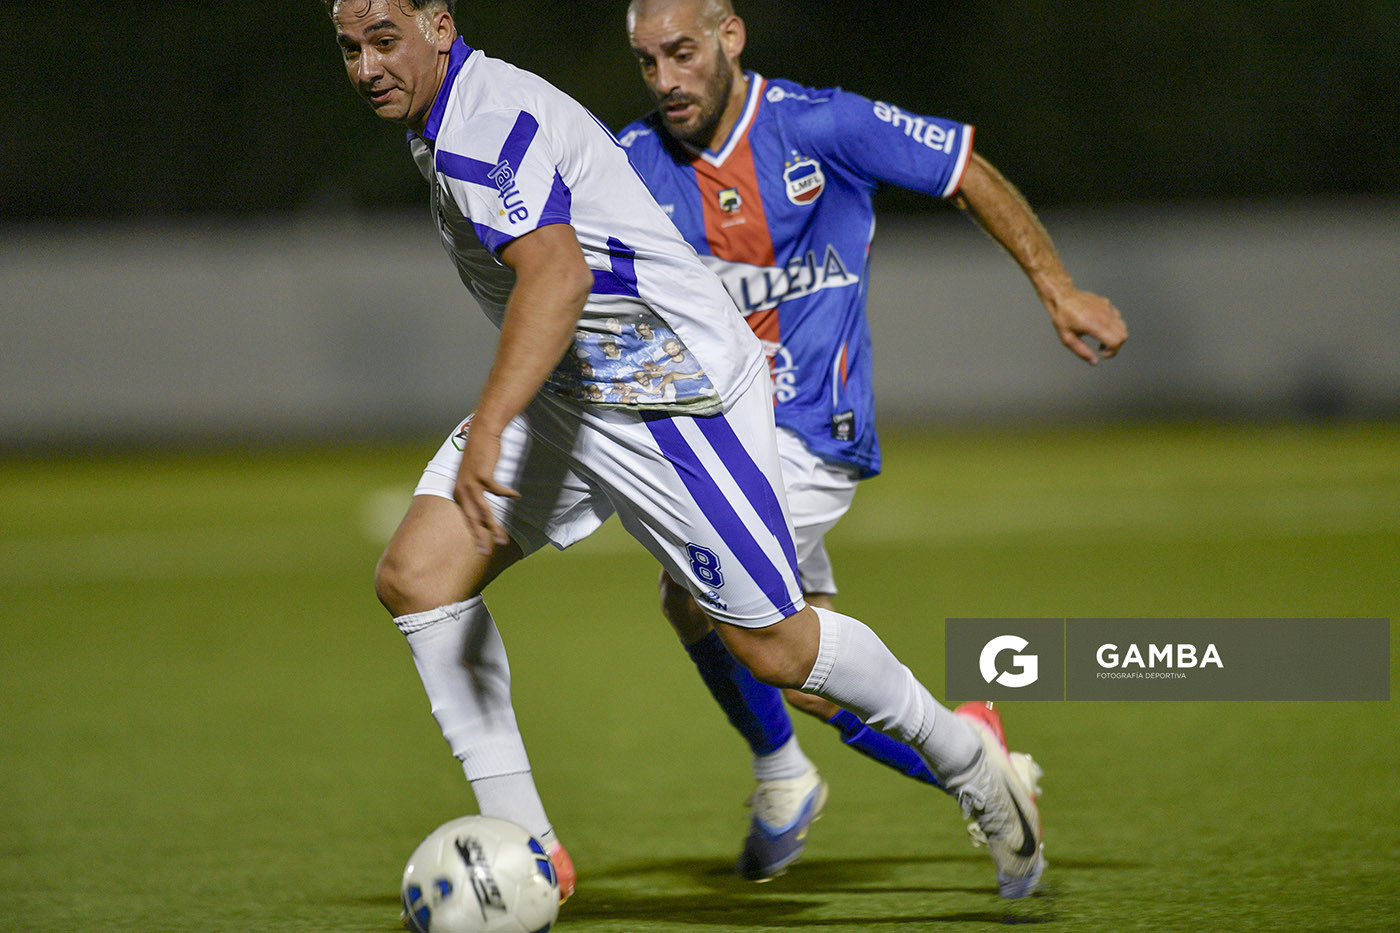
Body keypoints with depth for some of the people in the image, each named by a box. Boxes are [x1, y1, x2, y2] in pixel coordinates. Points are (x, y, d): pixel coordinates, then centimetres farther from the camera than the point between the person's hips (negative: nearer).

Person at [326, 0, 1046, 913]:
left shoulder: (485, 125, -22)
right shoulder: (445, 123, 10)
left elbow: (558, 275, -37)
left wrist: (489, 426, -48)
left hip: (673, 400, -10)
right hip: (563, 394, 10)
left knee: (770, 644, -4)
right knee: (414, 575, -5)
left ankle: (967, 761, 21)